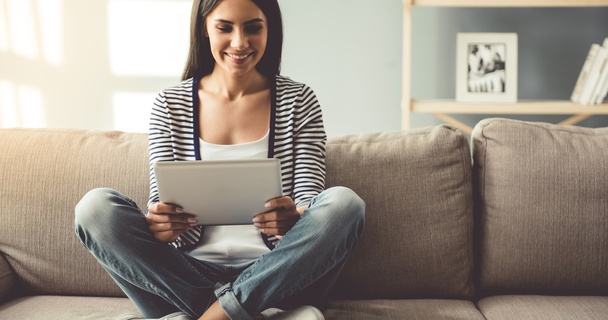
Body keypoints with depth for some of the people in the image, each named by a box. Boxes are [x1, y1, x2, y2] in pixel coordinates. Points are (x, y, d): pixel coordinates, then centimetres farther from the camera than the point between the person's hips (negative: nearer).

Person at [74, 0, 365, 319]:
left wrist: (294, 219, -26)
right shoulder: (170, 106, 6)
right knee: (95, 206, -21)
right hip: (192, 273, 1)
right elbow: (159, 204, 2)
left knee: (344, 203, -27)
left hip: (272, 275, 0)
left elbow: (310, 198, -1)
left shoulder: (298, 101, 5)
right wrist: (159, 226, -24)